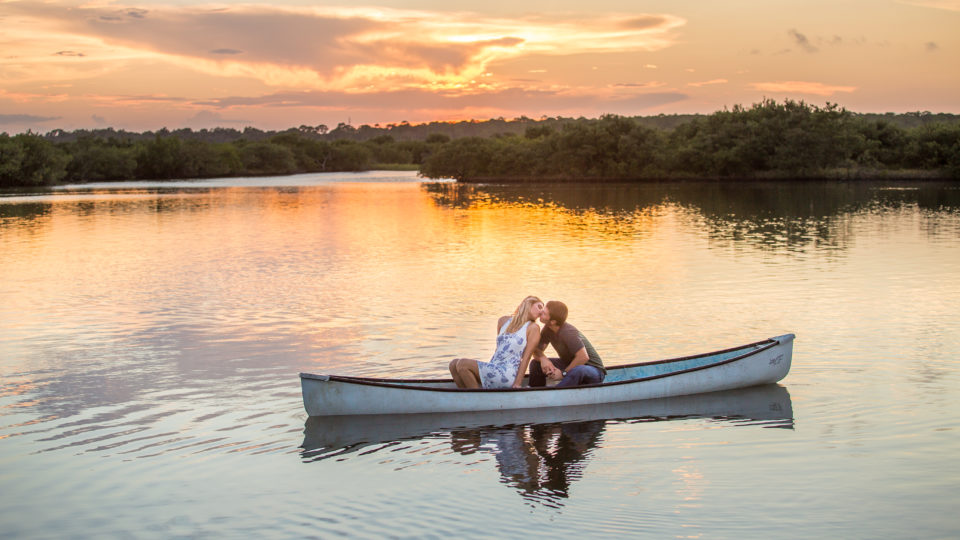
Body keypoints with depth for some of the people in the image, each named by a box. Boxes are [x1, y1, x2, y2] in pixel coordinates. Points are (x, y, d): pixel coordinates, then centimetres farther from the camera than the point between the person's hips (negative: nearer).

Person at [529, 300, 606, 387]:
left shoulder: (568, 332, -30)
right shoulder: (548, 329, -6)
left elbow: (583, 357, -32)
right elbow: (537, 351, -1)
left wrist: (563, 373, -24)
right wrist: (543, 359, -25)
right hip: (571, 365, 8)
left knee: (578, 370, -43)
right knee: (535, 363, -2)